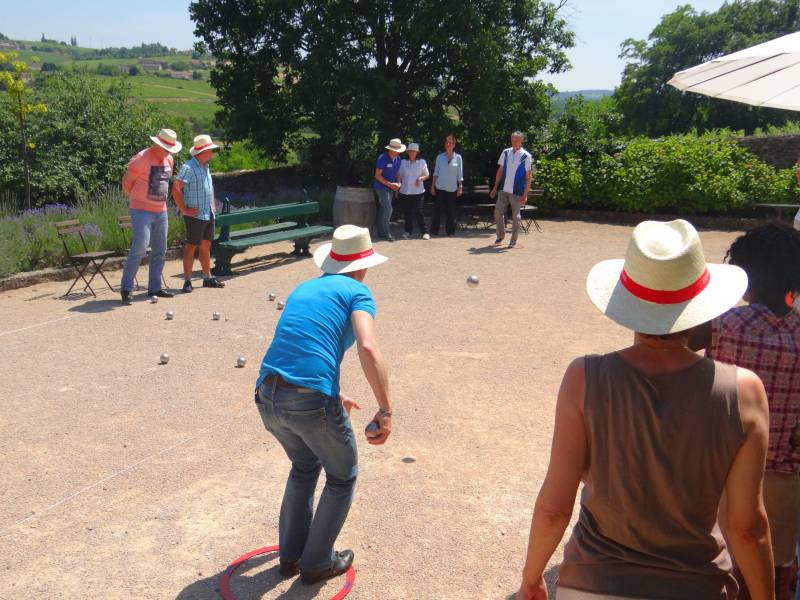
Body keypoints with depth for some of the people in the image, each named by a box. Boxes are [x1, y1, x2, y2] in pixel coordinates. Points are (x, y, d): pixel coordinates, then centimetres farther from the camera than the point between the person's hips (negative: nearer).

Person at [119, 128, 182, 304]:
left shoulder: (169, 160, 10)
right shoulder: (141, 159, -14)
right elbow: (126, 181, -8)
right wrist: (134, 198, 1)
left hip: (161, 211, 8)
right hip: (142, 211, -8)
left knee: (160, 251, 10)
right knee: (140, 247, -16)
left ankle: (155, 287, 19)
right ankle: (126, 288, -8)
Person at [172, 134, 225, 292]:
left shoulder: (205, 166, 13)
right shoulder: (188, 167, -15)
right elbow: (176, 190, -21)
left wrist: (213, 203, 21)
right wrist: (184, 210, -19)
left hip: (209, 214, 8)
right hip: (195, 215, -8)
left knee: (206, 246, 14)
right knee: (192, 247, -3)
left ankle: (207, 278, 23)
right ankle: (187, 281, 2)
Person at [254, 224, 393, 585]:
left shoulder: (302, 290, 23)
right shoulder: (357, 292, 2)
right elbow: (368, 349, -17)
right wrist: (386, 410, -15)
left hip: (268, 397, 7)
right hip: (312, 401, -6)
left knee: (305, 466, 33)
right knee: (342, 477, 21)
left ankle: (291, 553, 39)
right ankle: (317, 562, 30)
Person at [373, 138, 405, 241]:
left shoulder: (398, 159, 4)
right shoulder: (382, 158, -18)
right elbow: (378, 175, -17)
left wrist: (397, 183, -3)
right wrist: (390, 184, -19)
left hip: (391, 187, 7)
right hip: (381, 186, -7)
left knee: (383, 210, 11)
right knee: (388, 209, -13)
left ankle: (381, 232, 17)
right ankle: (386, 233, -7)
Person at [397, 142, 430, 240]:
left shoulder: (422, 162, 4)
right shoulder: (403, 162, 7)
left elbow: (427, 175, 10)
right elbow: (399, 175, 12)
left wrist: (421, 178, -9)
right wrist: (398, 184, -1)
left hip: (417, 191, -2)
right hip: (405, 191, 2)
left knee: (418, 212, -7)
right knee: (407, 212, 6)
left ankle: (424, 232, 0)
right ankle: (408, 231, 20)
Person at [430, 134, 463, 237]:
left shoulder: (458, 158, 2)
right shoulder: (440, 157, 4)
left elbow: (460, 174, 4)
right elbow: (435, 173, 7)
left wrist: (460, 187, 0)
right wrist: (432, 186, 2)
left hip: (452, 189, 0)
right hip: (439, 188, 0)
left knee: (450, 211, 3)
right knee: (437, 210, 0)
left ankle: (450, 231, 10)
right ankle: (434, 231, 7)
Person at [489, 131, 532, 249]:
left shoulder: (526, 156, -7)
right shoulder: (505, 153, 5)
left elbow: (528, 177, -6)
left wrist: (525, 194, -12)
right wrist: (495, 188, 9)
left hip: (517, 192, -4)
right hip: (504, 190, 4)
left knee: (516, 217, 3)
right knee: (498, 213, 2)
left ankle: (513, 241, 13)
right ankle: (500, 236, 21)